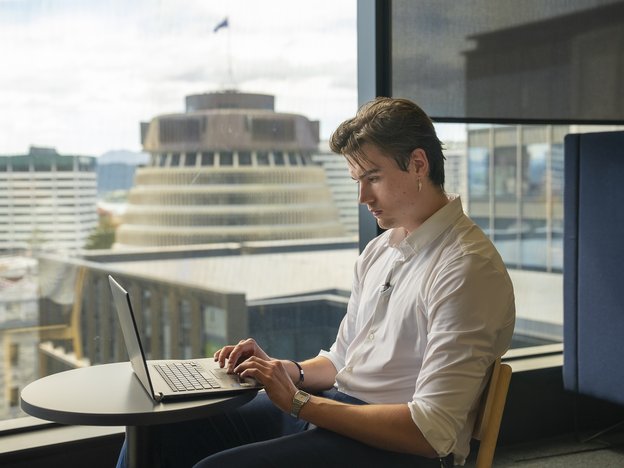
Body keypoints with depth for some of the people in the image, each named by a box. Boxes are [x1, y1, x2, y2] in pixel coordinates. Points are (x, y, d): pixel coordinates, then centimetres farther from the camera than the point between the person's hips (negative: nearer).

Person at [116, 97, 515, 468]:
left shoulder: (468, 268, -16)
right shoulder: (379, 250, 13)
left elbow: (432, 431, -21)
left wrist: (298, 402, -18)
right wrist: (288, 372, -1)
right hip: (325, 410, 9)